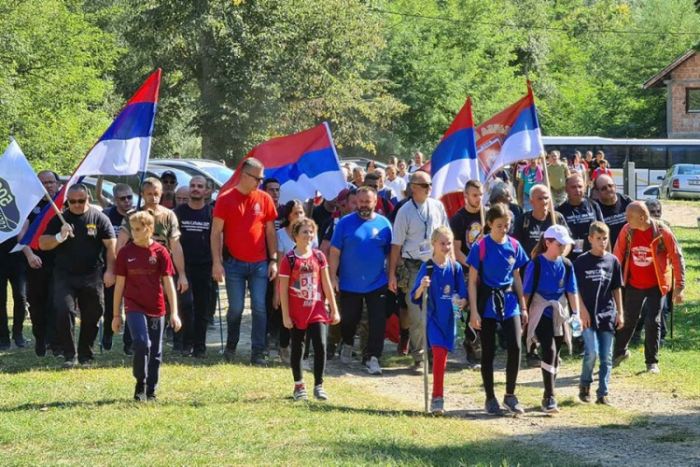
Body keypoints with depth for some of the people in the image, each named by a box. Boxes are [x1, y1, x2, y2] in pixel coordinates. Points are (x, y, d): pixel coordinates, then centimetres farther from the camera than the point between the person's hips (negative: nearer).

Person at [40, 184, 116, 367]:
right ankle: (70, 355, -6)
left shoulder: (99, 218, 2)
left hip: (92, 277, 0)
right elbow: (42, 244, 4)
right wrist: (60, 237, -14)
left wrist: (110, 271, -5)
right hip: (65, 276, 0)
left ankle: (85, 355, 19)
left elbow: (110, 246, 2)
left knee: (92, 317, 5)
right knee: (63, 313, -14)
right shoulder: (59, 219, 6)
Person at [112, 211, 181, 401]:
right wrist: (116, 314, 5)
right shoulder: (126, 252, 0)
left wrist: (174, 313, -5)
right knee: (142, 343, -20)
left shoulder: (160, 252, -2)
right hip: (134, 307, -1)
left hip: (156, 309, 1)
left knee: (155, 352, 5)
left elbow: (168, 283, -1)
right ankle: (140, 385, -3)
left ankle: (151, 391, 18)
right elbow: (119, 284, 5)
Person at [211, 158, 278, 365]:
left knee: (259, 308, -1)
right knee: (236, 308, 2)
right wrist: (217, 262, -10)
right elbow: (216, 232, -4)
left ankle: (258, 352, 3)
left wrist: (273, 260, 3)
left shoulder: (265, 199, 4)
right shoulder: (225, 199, -4)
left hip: (260, 264, 2)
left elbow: (270, 231, 9)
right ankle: (231, 346, 22)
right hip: (234, 263, -2)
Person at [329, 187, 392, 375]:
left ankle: (372, 356, 4)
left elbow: (391, 252, 7)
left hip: (377, 284, 0)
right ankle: (347, 345, 40)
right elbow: (335, 252, -3)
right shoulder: (345, 223, -4)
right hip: (349, 284, 0)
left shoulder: (383, 223, 1)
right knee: (349, 319, 13)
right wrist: (333, 276, -8)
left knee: (378, 322, -5)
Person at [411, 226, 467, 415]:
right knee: (438, 353, -13)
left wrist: (462, 302, -16)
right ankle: (437, 398, -8)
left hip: (449, 318, 3)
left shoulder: (455, 267, 3)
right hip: (433, 317, -3)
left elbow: (463, 294, 6)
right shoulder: (427, 268, -5)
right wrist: (422, 287, -27)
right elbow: (415, 297, -7)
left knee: (442, 356, 7)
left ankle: (437, 397, 19)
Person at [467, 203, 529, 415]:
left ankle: (510, 395, 5)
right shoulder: (481, 247, -9)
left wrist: (523, 306, 11)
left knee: (515, 347, -8)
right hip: (487, 302, -3)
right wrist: (474, 312, -11)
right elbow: (472, 281, -7)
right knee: (488, 351, 5)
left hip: (509, 301, 3)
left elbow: (516, 277, 11)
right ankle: (490, 398, 16)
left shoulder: (514, 246, 2)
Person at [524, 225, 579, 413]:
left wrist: (576, 313, 3)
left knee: (555, 354, 9)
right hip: (541, 314, -5)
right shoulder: (536, 264, -9)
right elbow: (527, 291, -6)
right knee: (549, 350, -18)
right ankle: (549, 398, -21)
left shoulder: (566, 265, 5)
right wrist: (524, 314, -6)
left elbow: (572, 291, 9)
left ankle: (548, 398, 20)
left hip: (560, 315, 5)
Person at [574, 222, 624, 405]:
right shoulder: (581, 261, -4)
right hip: (588, 315, -3)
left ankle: (602, 393, 11)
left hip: (607, 315, 3)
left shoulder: (613, 261, 5)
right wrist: (583, 311, -10)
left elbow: (617, 289, 11)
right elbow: (576, 288, -3)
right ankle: (584, 385, 9)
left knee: (606, 357, 4)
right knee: (592, 352, -13)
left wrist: (620, 313, 8)